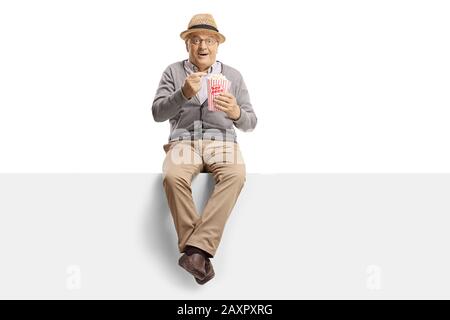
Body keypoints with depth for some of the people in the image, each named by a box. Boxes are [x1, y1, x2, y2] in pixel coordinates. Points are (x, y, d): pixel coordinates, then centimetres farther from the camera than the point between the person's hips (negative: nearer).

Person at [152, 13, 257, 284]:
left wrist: (236, 112, -14)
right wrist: (184, 93, -16)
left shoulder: (233, 75, 14)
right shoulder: (173, 72, 12)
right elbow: (158, 114, 1)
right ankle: (199, 252, -25)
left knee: (235, 176, -34)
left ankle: (195, 249, -36)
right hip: (183, 141, 0)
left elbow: (251, 123, 10)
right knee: (173, 177, -35)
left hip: (221, 141, 1)